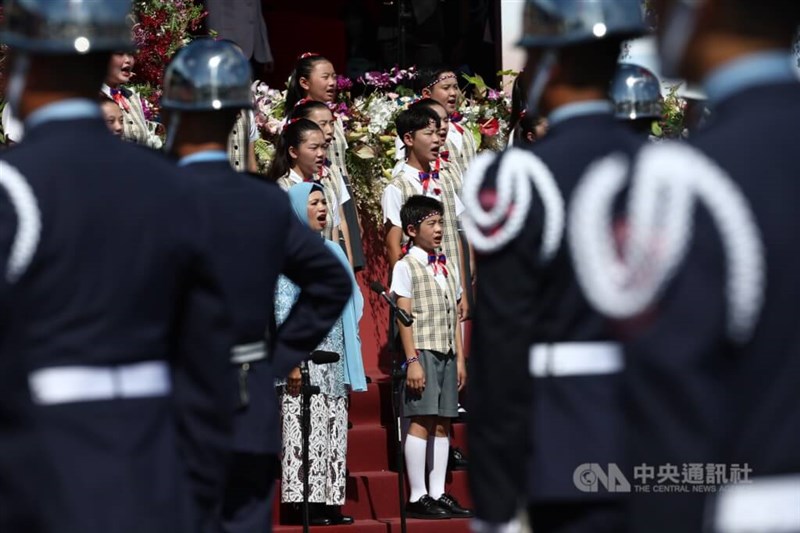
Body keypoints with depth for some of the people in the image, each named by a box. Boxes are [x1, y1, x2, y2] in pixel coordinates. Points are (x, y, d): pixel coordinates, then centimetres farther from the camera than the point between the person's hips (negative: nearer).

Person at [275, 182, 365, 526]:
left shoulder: (332, 251, 18)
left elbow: (352, 301, 22)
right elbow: (282, 308, -9)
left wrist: (351, 359, 15)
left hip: (335, 358, 7)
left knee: (334, 431, 3)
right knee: (305, 430, -9)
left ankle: (329, 503, 4)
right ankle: (304, 503, -10)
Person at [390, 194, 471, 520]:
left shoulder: (444, 268, 18)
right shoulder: (406, 267, -2)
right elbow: (404, 317, -8)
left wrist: (460, 358, 13)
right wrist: (412, 360, -15)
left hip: (447, 355, 7)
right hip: (423, 352, -7)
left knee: (442, 422, 5)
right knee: (421, 421, -9)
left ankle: (438, 493, 9)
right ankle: (417, 497, -7)